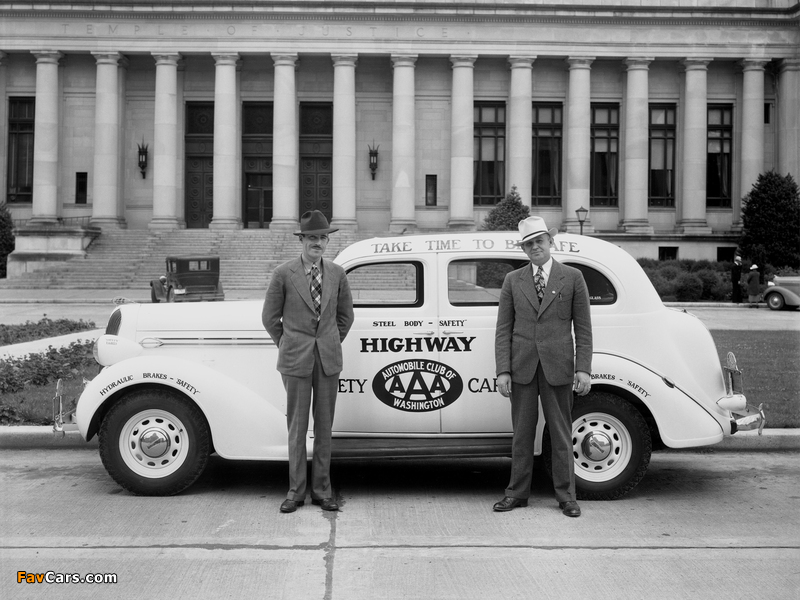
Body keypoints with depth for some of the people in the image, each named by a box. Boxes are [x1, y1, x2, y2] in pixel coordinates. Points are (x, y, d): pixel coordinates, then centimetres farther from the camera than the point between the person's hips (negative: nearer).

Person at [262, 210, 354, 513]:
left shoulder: (337, 274, 4)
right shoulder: (283, 274, -4)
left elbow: (345, 315, 15)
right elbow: (270, 317, 3)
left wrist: (331, 345, 12)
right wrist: (288, 347, 7)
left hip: (328, 360, 3)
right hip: (295, 361, -2)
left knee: (324, 426, 8)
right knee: (297, 426, 3)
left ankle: (322, 490, 17)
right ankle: (296, 491, 13)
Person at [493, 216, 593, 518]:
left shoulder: (572, 277, 4)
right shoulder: (513, 280, 7)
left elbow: (583, 328, 2)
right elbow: (503, 329, 4)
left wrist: (583, 369, -6)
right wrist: (503, 371, -4)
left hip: (558, 367, -1)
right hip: (522, 367, 1)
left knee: (561, 432, 6)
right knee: (522, 432, 8)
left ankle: (566, 495, 16)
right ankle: (517, 493, 18)